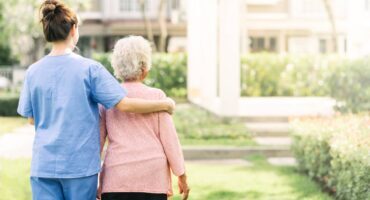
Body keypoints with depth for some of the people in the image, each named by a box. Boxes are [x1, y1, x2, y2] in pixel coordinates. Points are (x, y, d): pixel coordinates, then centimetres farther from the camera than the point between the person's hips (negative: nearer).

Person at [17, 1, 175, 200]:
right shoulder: (89, 68, -8)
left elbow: (32, 118, 10)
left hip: (43, 164, 2)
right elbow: (124, 104, -10)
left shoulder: (33, 71, 2)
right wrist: (164, 104, 2)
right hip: (80, 164, -2)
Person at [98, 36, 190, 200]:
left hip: (116, 179, 1)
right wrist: (181, 176, 6)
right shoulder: (156, 96, 0)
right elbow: (169, 138, -1)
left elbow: (97, 140, 6)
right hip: (153, 178, -1)